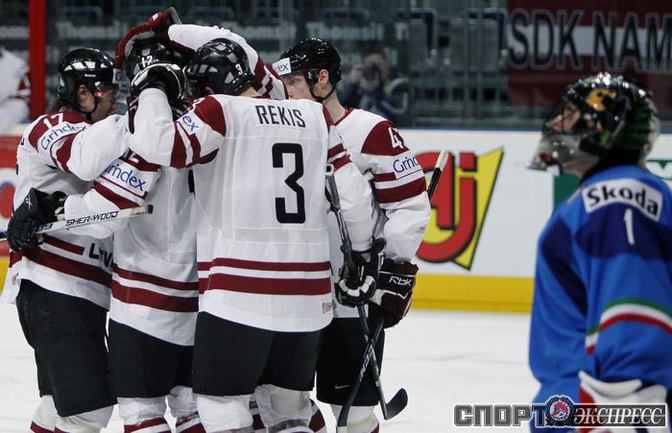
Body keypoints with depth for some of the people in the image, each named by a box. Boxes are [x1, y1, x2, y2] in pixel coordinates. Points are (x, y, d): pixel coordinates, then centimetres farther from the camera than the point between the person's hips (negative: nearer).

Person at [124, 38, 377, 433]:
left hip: (238, 293, -6)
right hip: (308, 294, 6)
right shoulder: (315, 116, 10)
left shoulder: (219, 110, -5)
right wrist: (364, 249, 25)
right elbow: (354, 192, 10)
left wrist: (153, 90, -1)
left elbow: (157, 146, -18)